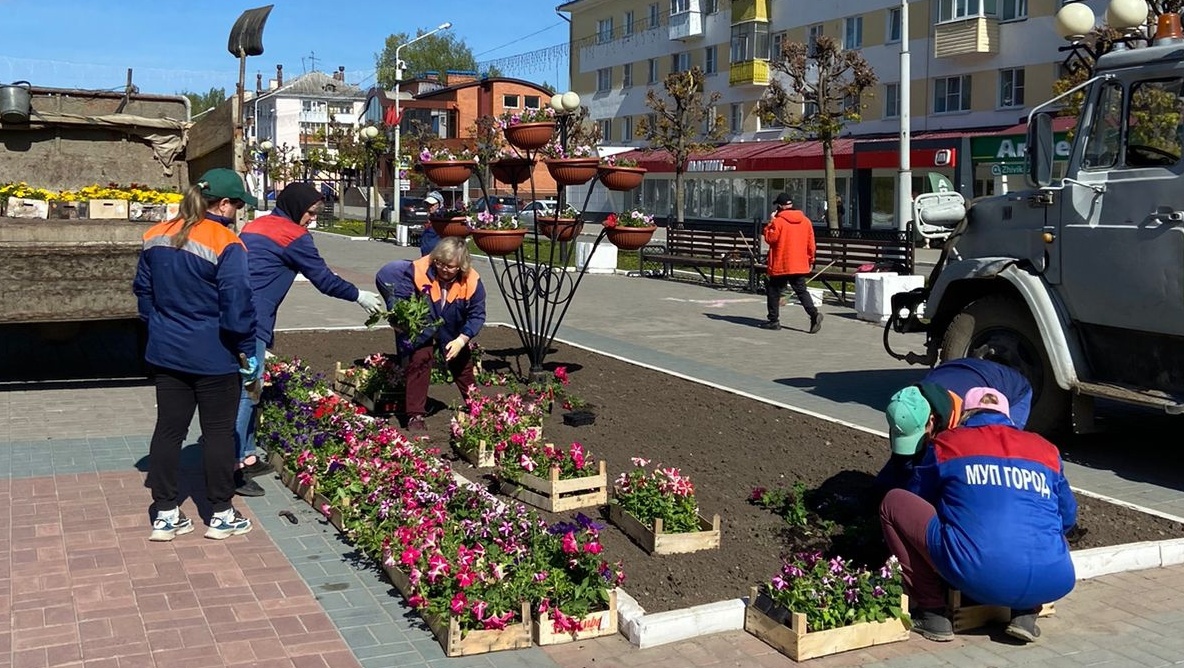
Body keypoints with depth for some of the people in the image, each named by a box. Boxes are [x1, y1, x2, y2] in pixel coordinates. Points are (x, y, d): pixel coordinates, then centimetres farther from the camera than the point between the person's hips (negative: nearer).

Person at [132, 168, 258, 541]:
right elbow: (237, 306, -20)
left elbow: (143, 291, 13)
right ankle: (222, 514, 16)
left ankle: (165, 514, 18)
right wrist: (247, 353, -9)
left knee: (169, 429, 12)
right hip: (214, 357, -6)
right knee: (218, 432, 7)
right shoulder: (225, 244, -18)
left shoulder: (157, 237, 4)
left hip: (166, 353, 6)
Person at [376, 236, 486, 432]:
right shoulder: (417, 271, -33)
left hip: (454, 335, 2)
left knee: (463, 366, 17)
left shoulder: (472, 281, -28)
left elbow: (477, 315, -19)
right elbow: (399, 298, -24)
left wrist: (461, 340, -27)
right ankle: (415, 416, -5)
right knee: (418, 363, -14)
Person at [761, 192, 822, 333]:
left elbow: (770, 238, -7)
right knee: (801, 291, 7)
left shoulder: (778, 221, -12)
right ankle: (814, 313, -13)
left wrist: (771, 223, 0)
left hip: (780, 265, -5)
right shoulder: (806, 221, 6)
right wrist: (811, 260, 19)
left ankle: (774, 320, 11)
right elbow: (811, 243, 10)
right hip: (800, 265, 5)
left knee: (773, 291, 9)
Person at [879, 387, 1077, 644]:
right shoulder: (1046, 450, 21)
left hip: (975, 576, -4)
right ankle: (1026, 614, 16)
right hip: (1051, 584, 4)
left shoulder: (946, 443, 15)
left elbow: (924, 502, 28)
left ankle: (933, 613, 15)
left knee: (893, 503, 16)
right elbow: (1067, 518, 29)